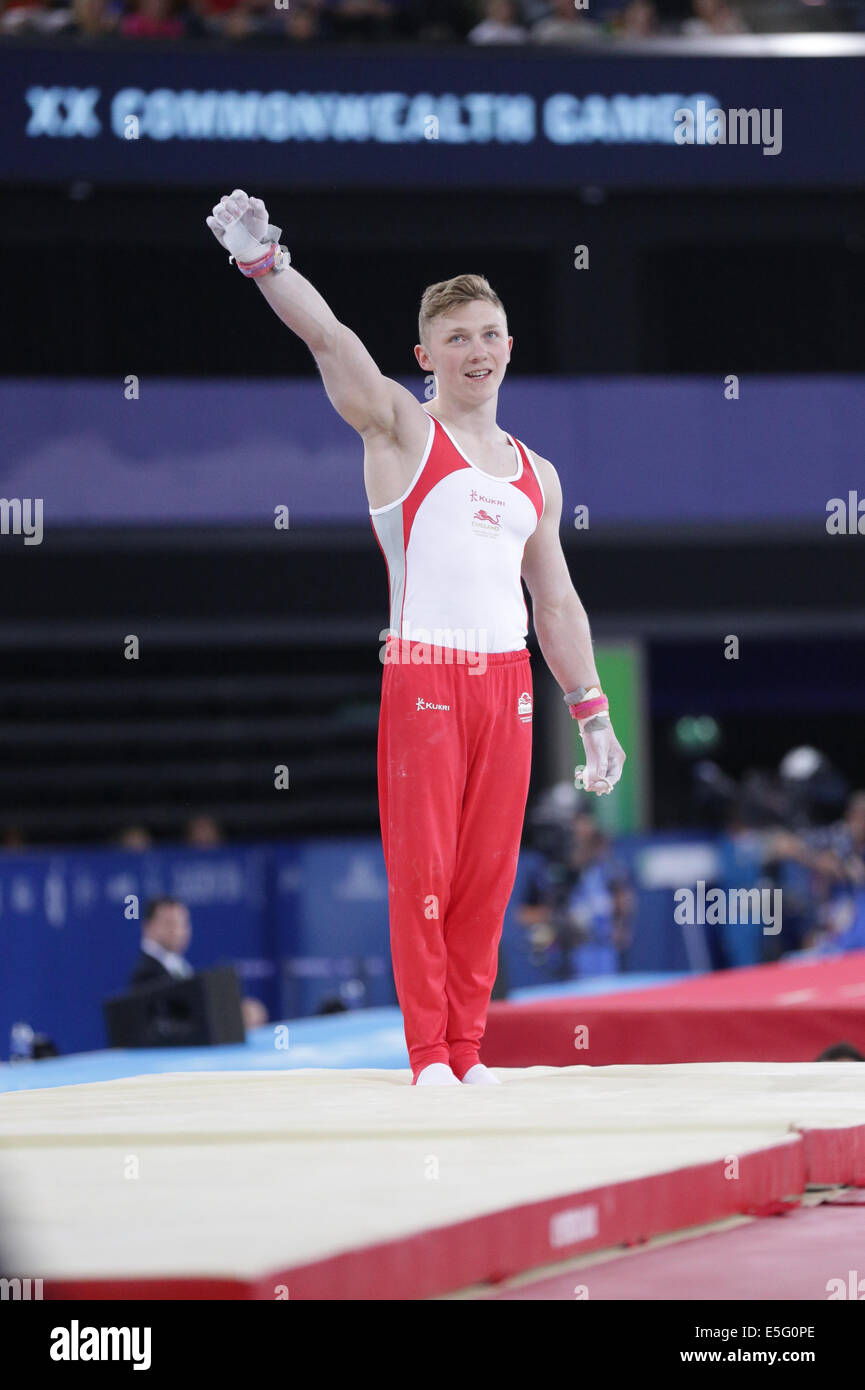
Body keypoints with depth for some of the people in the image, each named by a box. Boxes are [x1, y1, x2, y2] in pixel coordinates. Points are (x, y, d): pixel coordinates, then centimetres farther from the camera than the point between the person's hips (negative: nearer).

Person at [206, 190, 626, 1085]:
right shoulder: (401, 430, 4)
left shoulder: (536, 473, 18)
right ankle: (428, 1055, 0)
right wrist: (265, 263, -25)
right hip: (423, 675, -4)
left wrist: (591, 710, 18)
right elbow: (327, 338, -10)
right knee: (421, 868, -5)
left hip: (508, 678, 5)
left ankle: (468, 1049, 11)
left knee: (488, 870, 4)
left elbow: (556, 601, 22)